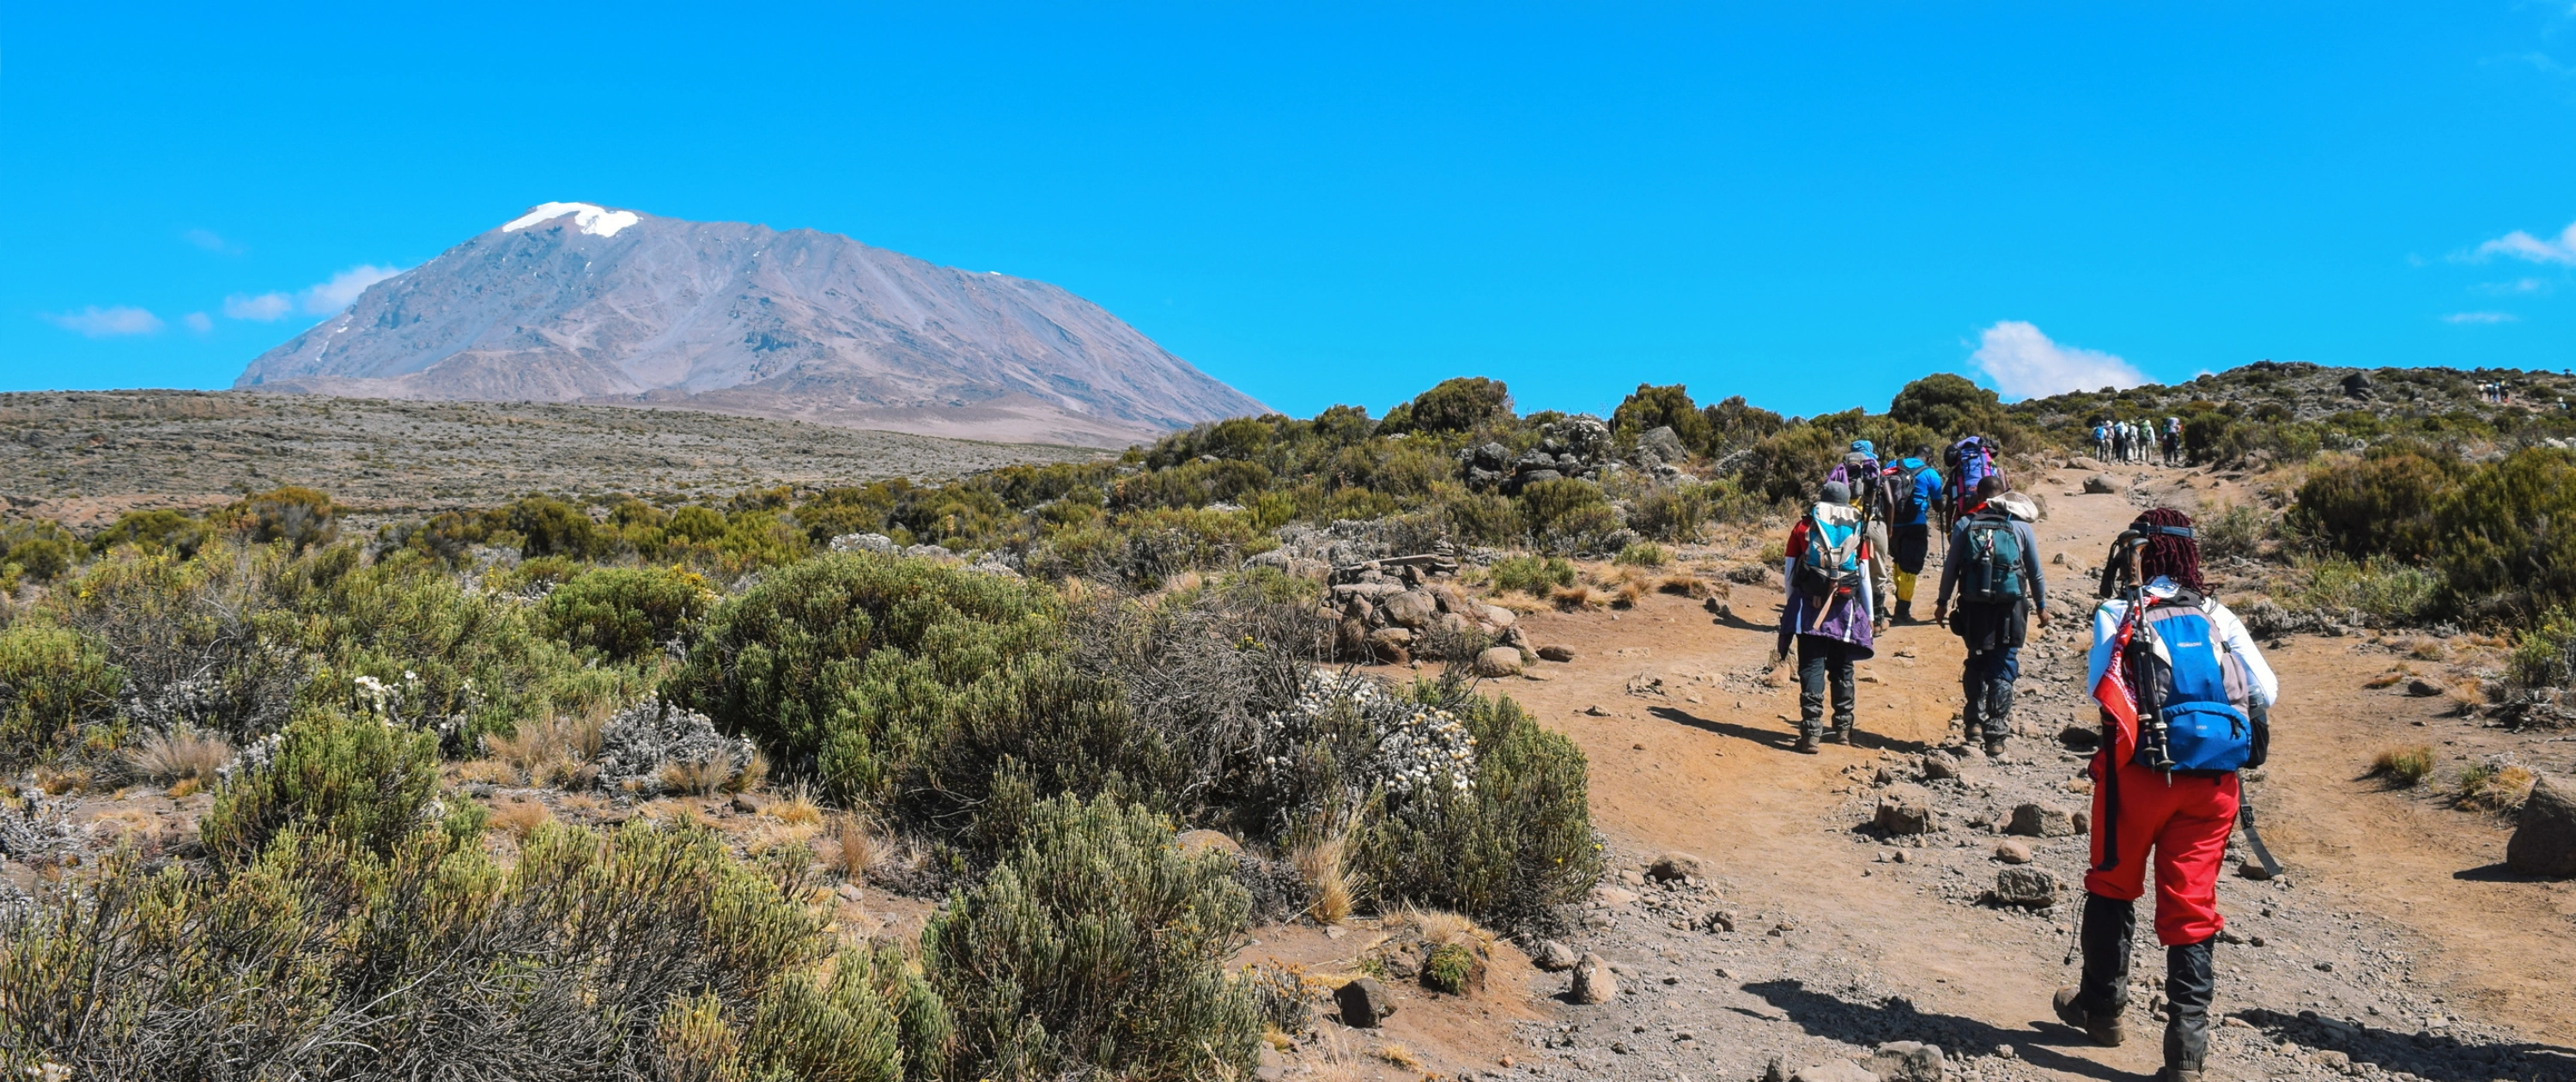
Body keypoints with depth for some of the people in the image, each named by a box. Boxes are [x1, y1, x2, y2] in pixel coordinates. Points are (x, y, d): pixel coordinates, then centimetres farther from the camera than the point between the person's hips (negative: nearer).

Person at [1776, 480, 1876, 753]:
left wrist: (1792, 605, 18)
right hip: (1845, 608, 1)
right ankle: (1843, 728, 21)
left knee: (1812, 668, -3)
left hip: (1809, 607, -1)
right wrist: (1869, 615, 15)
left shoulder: (1803, 526, 6)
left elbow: (1789, 572, 6)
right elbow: (1865, 577, 8)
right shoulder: (1857, 529, 9)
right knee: (1842, 669, 14)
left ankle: (1811, 733, -10)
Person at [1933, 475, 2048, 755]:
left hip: (1974, 606, 1)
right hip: (2010, 606, -1)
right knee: (2003, 669, 4)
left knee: (1977, 663, 18)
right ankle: (1996, 734, 0)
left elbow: (1950, 567, 3)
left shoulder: (1965, 525, 2)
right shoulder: (2020, 526, 3)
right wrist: (2041, 605, 18)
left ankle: (1974, 722, 14)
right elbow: (2035, 571, 8)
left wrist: (1942, 601, 13)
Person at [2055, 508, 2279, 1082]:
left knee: (2113, 886, 18)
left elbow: (2098, 688, -11)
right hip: (2213, 781, 2)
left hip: (2140, 771, -2)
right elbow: (2266, 692, 1)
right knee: (2191, 905, 6)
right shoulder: (2218, 616, 4)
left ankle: (2102, 1007, 32)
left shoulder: (2118, 615, -4)